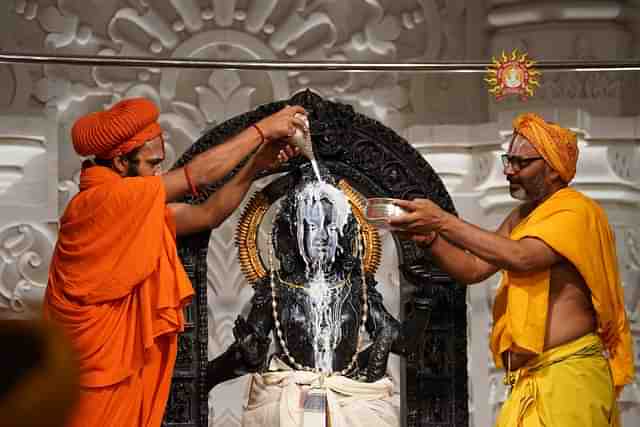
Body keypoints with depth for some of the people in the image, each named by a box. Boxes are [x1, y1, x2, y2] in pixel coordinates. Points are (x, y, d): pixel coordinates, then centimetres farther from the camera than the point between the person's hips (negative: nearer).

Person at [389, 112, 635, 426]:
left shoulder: (575, 211, -9)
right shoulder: (522, 217, 20)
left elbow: (521, 258, -23)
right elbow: (473, 269, 18)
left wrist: (444, 222, -21)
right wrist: (428, 239, 0)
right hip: (527, 379, 8)